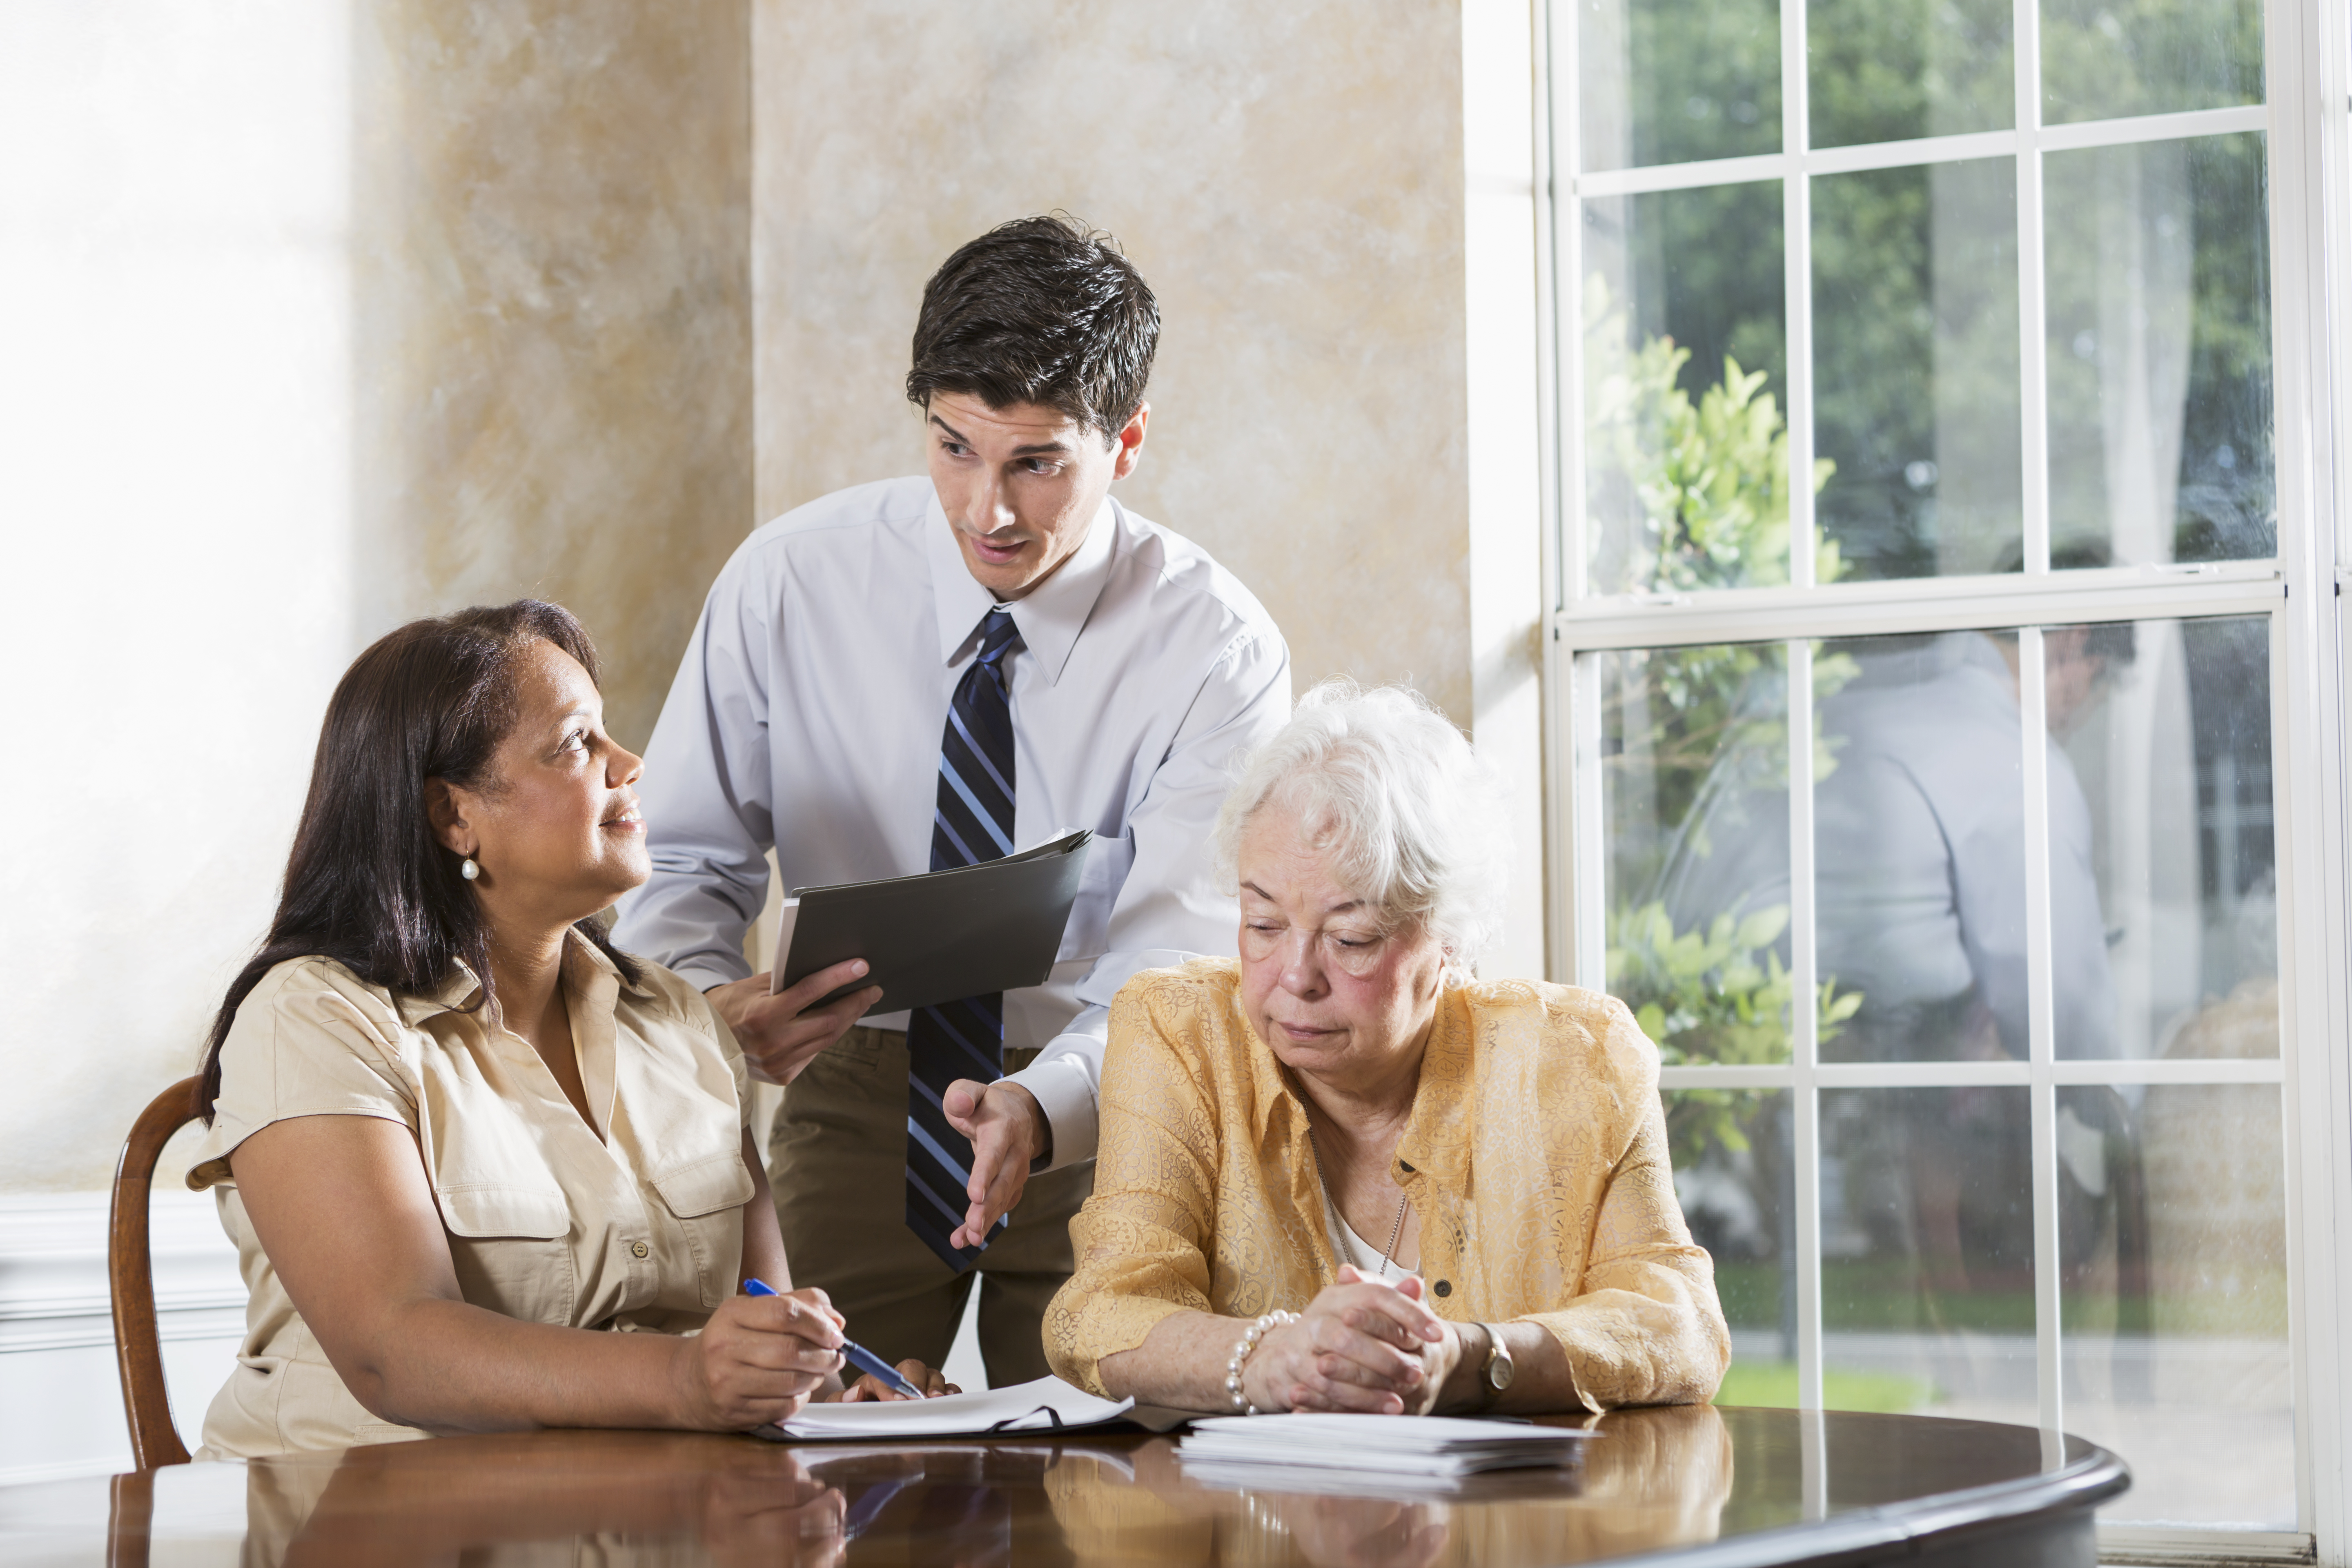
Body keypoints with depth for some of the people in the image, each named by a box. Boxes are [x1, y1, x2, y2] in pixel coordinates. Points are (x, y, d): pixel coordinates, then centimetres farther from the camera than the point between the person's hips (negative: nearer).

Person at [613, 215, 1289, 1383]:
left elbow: (1177, 965, -20)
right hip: (858, 1081, 1)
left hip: (1098, 1108, -1)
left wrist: (1040, 1106, -41)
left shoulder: (1218, 651, -14)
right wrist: (714, 1001, -25)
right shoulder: (788, 583, -8)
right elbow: (683, 860, -1)